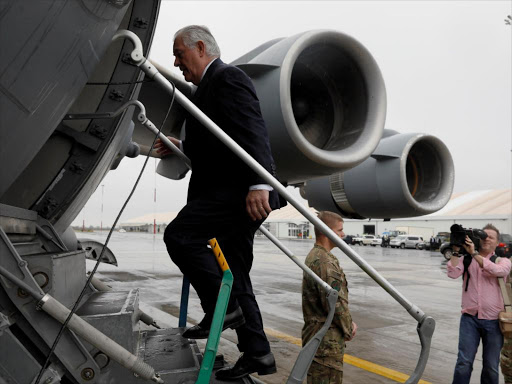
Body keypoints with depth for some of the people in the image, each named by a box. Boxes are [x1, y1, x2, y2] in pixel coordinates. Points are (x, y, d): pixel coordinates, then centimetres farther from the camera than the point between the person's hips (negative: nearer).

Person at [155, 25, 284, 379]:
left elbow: (252, 131, -20)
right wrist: (183, 147, 26)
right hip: (231, 191, 10)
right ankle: (257, 354, 18)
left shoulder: (228, 77, -5)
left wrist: (259, 183, -30)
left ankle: (223, 307, -5)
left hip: (240, 189, -10)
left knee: (179, 234, -18)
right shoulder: (211, 85, 26)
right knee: (235, 275, 10)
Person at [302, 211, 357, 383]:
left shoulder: (314, 256, 11)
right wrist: (348, 330, -6)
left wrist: (349, 322, 11)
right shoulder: (326, 262, -22)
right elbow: (336, 303, -22)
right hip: (327, 339, -10)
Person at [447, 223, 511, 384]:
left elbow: (496, 270, -18)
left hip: (493, 321, 0)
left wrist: (474, 253, -23)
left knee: (491, 367, 10)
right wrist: (456, 251, -12)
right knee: (464, 362, -4)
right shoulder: (466, 259, 7)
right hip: (470, 318, 0)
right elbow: (453, 273, -9)